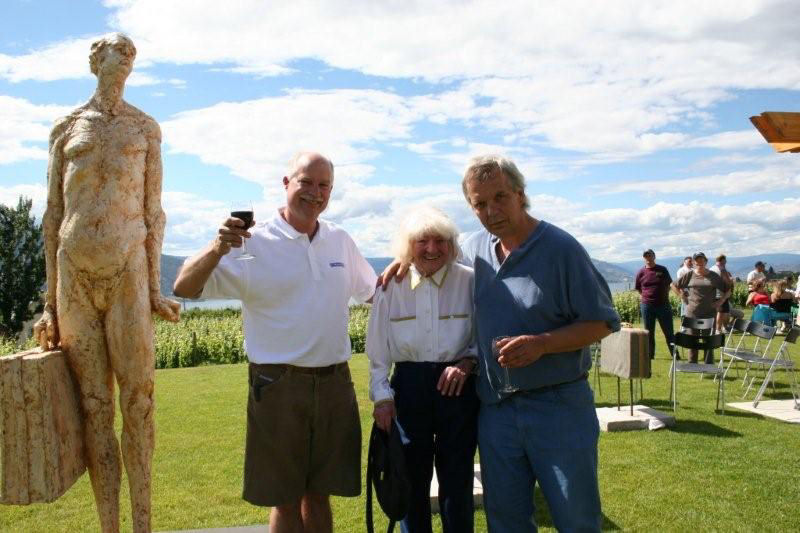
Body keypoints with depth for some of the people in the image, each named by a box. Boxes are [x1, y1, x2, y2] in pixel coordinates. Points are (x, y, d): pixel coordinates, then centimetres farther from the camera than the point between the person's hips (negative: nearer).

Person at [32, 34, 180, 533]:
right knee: (94, 407, 4)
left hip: (127, 273, -1)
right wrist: (51, 303, 7)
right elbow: (53, 216, 12)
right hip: (75, 276, 1)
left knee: (138, 398, -1)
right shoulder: (66, 127, 13)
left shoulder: (145, 127, 11)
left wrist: (155, 289, 2)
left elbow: (153, 212, 8)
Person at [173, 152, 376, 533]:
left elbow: (371, 291, 23)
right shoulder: (254, 243, -8)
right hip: (279, 386, -4)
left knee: (319, 494, 16)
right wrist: (217, 249, -30)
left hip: (334, 383, 4)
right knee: (285, 500, 9)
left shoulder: (341, 241, 8)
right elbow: (184, 289, -14)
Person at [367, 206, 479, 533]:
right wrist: (382, 396, -1)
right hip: (408, 388, 1)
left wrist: (467, 362, -16)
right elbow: (378, 349, 5)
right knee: (411, 480, 13)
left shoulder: (469, 282, -5)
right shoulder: (391, 286, 0)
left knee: (457, 481, 10)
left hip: (458, 387, -1)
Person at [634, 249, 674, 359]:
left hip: (663, 305, -1)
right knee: (649, 333, 9)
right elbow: (638, 289, 11)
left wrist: (665, 297, 6)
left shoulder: (662, 270, 1)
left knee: (668, 332, 3)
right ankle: (650, 355, 17)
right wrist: (647, 297, 5)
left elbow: (668, 285, 12)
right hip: (647, 306, 1)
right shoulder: (641, 272, 1)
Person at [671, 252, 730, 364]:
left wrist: (720, 301, -2)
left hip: (709, 313, 0)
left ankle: (709, 365, 13)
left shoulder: (714, 276, 4)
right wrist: (682, 296, 3)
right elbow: (674, 285, 11)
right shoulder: (689, 275, 4)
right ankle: (692, 365, 15)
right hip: (692, 313, 0)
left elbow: (727, 290, 10)